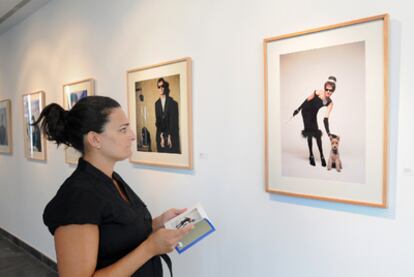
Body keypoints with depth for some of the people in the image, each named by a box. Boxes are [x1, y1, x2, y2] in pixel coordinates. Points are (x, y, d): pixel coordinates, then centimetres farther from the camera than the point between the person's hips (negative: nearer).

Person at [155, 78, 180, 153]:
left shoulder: (172, 103, -5)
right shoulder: (157, 103, 8)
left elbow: (173, 119, -7)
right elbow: (157, 120, 4)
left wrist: (169, 136, -11)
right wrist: (161, 136, -7)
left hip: (172, 133, -3)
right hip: (160, 134, 4)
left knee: (173, 152, -3)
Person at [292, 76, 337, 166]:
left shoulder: (330, 103, -11)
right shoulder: (318, 93, -23)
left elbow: (326, 118, -12)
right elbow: (307, 100, -10)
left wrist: (328, 132, -19)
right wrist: (298, 109, -3)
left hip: (314, 115, 4)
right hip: (306, 111, -4)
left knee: (317, 133, 3)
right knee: (310, 132, -9)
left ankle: (321, 156, 12)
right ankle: (311, 156, -1)